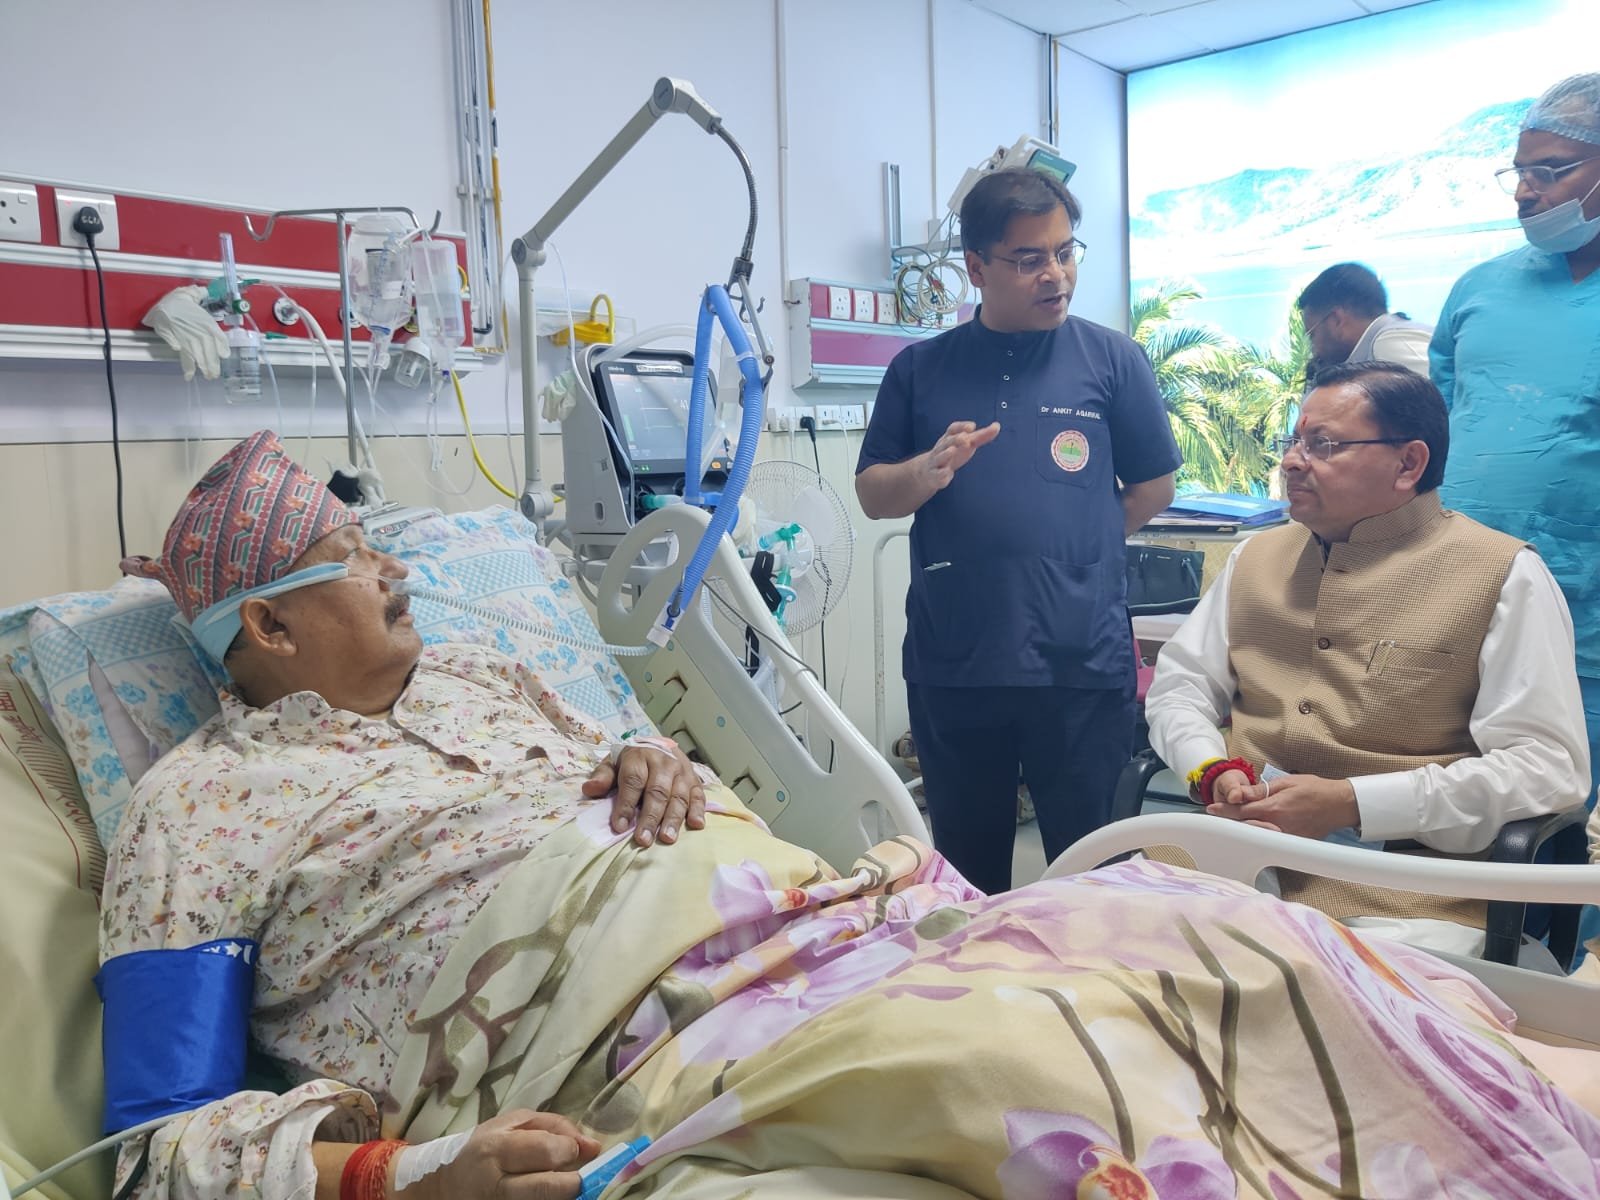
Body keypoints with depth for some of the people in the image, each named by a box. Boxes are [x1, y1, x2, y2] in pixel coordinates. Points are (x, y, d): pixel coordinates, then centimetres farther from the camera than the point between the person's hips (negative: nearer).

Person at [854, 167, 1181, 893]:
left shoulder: (1113, 360, 3)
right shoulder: (920, 369, 7)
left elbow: (1154, 488, 8)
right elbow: (872, 495, 7)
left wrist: (1072, 549, 5)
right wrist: (930, 469, -13)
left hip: (1083, 663, -1)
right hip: (950, 664, 2)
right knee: (966, 874, 15)